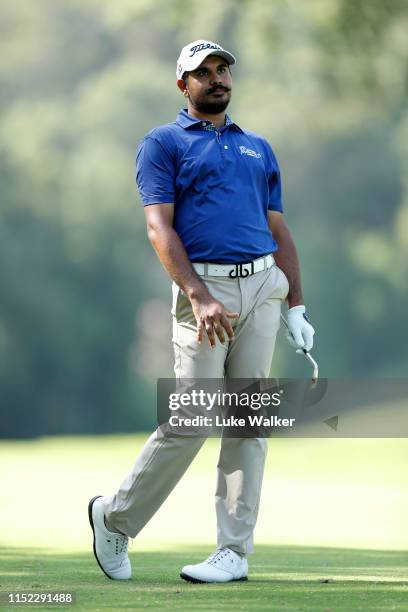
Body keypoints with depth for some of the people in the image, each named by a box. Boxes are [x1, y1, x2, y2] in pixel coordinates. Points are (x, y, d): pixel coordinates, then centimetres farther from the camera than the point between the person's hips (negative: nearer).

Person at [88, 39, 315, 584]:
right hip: (204, 287, -5)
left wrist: (296, 308, 11)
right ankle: (116, 518, 10)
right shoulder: (163, 144, 4)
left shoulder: (259, 149, 20)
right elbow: (159, 227, -7)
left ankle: (235, 552, 3)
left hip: (262, 287, 5)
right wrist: (199, 295, -20)